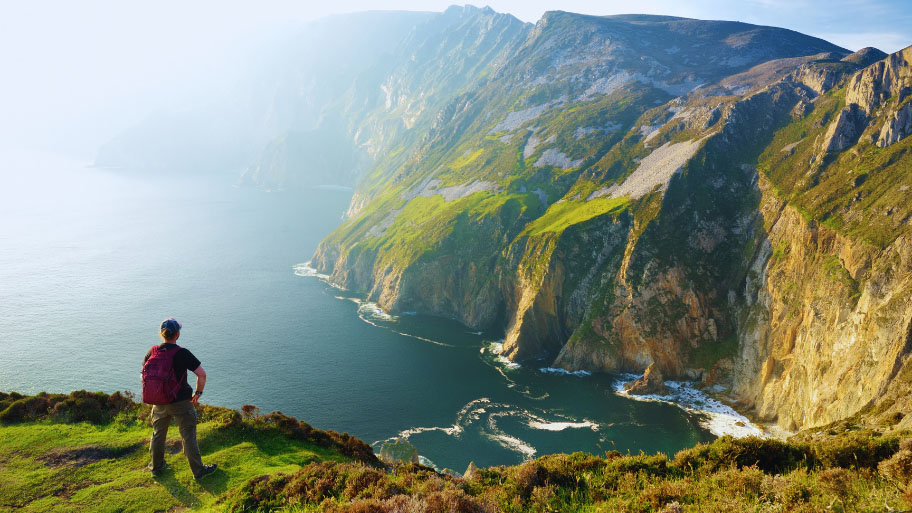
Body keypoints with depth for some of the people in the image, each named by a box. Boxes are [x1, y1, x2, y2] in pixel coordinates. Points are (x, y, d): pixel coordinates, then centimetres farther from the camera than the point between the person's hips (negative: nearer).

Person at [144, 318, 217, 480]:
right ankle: (198, 470, 14)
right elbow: (202, 374, -20)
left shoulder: (152, 352, -4)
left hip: (159, 403, 5)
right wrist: (198, 393, -5)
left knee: (158, 435, 22)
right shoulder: (183, 353, -19)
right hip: (181, 402, -5)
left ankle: (156, 467, 39)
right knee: (189, 437, 5)